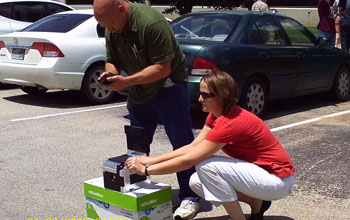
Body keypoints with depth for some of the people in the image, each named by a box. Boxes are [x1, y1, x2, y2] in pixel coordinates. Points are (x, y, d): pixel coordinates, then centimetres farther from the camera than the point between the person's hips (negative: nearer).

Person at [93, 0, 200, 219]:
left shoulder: (151, 23, -27)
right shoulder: (112, 29, -2)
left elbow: (163, 68, -28)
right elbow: (112, 60, 9)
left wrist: (126, 81, -31)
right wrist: (110, 72, -15)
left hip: (168, 88, -7)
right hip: (138, 92, 8)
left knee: (182, 143, -4)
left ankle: (190, 197, 5)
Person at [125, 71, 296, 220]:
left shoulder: (230, 123, -27)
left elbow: (188, 160, -26)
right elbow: (192, 147, 0)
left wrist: (146, 170, -19)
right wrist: (151, 160, -7)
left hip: (279, 180, -9)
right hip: (259, 170, 9)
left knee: (206, 166, -24)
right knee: (196, 183, 0)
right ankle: (257, 203, 12)